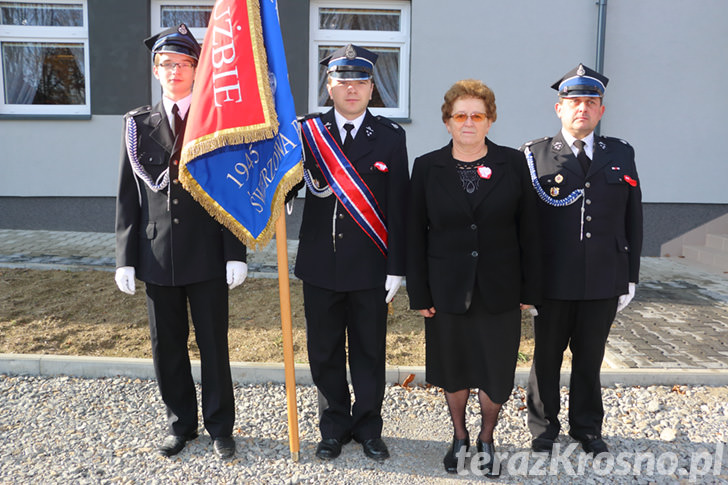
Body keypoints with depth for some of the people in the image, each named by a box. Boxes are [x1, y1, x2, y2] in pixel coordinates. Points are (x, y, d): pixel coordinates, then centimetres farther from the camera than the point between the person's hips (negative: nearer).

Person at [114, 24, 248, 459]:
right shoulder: (139, 125, 8)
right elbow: (128, 197, 7)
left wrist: (235, 254, -8)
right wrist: (126, 258, 2)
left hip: (207, 255, -2)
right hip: (157, 255, 3)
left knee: (214, 345, 7)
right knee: (167, 346, 12)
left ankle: (220, 427, 25)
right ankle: (181, 425, 31)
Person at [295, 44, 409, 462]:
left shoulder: (390, 136, -1)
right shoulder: (307, 131, 2)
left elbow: (398, 206, -3)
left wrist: (396, 268, -6)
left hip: (370, 267, -1)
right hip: (321, 266, 1)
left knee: (370, 352, 12)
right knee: (325, 352, 13)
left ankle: (368, 426, 32)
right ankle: (335, 426, 33)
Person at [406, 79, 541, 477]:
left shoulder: (512, 163, -1)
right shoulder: (427, 167, -1)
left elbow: (528, 230, 1)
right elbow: (415, 235, 0)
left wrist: (529, 288, -1)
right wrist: (419, 294, -3)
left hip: (499, 291, 0)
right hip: (448, 290, 1)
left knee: (496, 372, 9)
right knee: (453, 369, 15)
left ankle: (486, 439, 36)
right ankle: (459, 436, 40)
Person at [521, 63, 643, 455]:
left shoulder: (621, 154, 7)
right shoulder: (535, 155, -3)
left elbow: (632, 220, 9)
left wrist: (630, 277, 7)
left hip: (605, 283, 3)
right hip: (553, 283, -2)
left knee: (590, 358, 16)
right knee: (546, 357, 12)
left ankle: (587, 427, 37)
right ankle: (543, 427, 32)